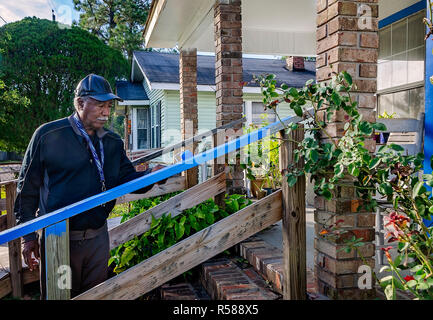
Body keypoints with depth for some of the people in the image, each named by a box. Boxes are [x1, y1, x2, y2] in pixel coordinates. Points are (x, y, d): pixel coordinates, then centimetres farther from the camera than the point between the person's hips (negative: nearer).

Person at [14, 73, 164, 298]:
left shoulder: (113, 143, 7)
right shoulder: (48, 135, -8)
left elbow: (126, 178, 5)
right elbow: (27, 187, -4)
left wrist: (150, 176, -17)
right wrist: (28, 236, -4)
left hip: (98, 237, 5)